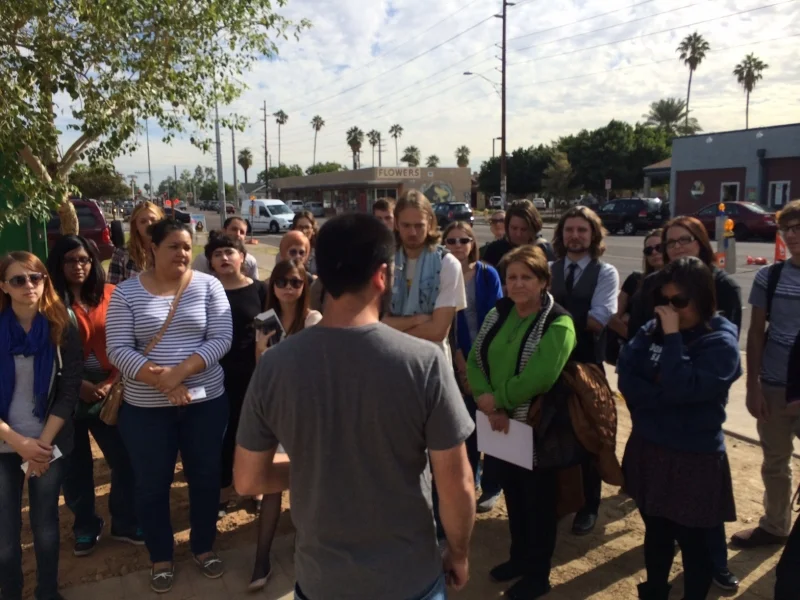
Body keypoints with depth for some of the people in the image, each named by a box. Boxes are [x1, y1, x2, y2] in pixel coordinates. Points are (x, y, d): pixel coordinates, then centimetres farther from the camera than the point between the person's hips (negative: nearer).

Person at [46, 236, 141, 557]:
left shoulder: (110, 294, 1)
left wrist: (111, 382, -8)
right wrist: (79, 385, -13)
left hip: (110, 393, 2)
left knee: (125, 460, 5)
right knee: (76, 466, 11)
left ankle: (125, 523, 25)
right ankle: (85, 527, 32)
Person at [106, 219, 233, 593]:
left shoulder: (208, 286, -3)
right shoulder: (126, 293, -3)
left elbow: (221, 339, -10)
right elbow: (118, 349, -9)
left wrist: (180, 371, -22)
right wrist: (162, 382, -21)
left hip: (206, 401, 1)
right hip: (146, 408, 0)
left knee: (205, 477, 14)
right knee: (152, 484, 12)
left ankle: (204, 547, 35)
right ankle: (160, 558, 33)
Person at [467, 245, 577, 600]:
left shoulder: (558, 324, -16)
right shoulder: (498, 315, 2)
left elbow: (539, 377, -27)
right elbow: (475, 360, -4)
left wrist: (496, 399, -19)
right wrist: (488, 404, -18)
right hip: (502, 425, 6)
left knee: (538, 501, 12)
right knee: (512, 495, 22)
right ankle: (519, 557, 43)